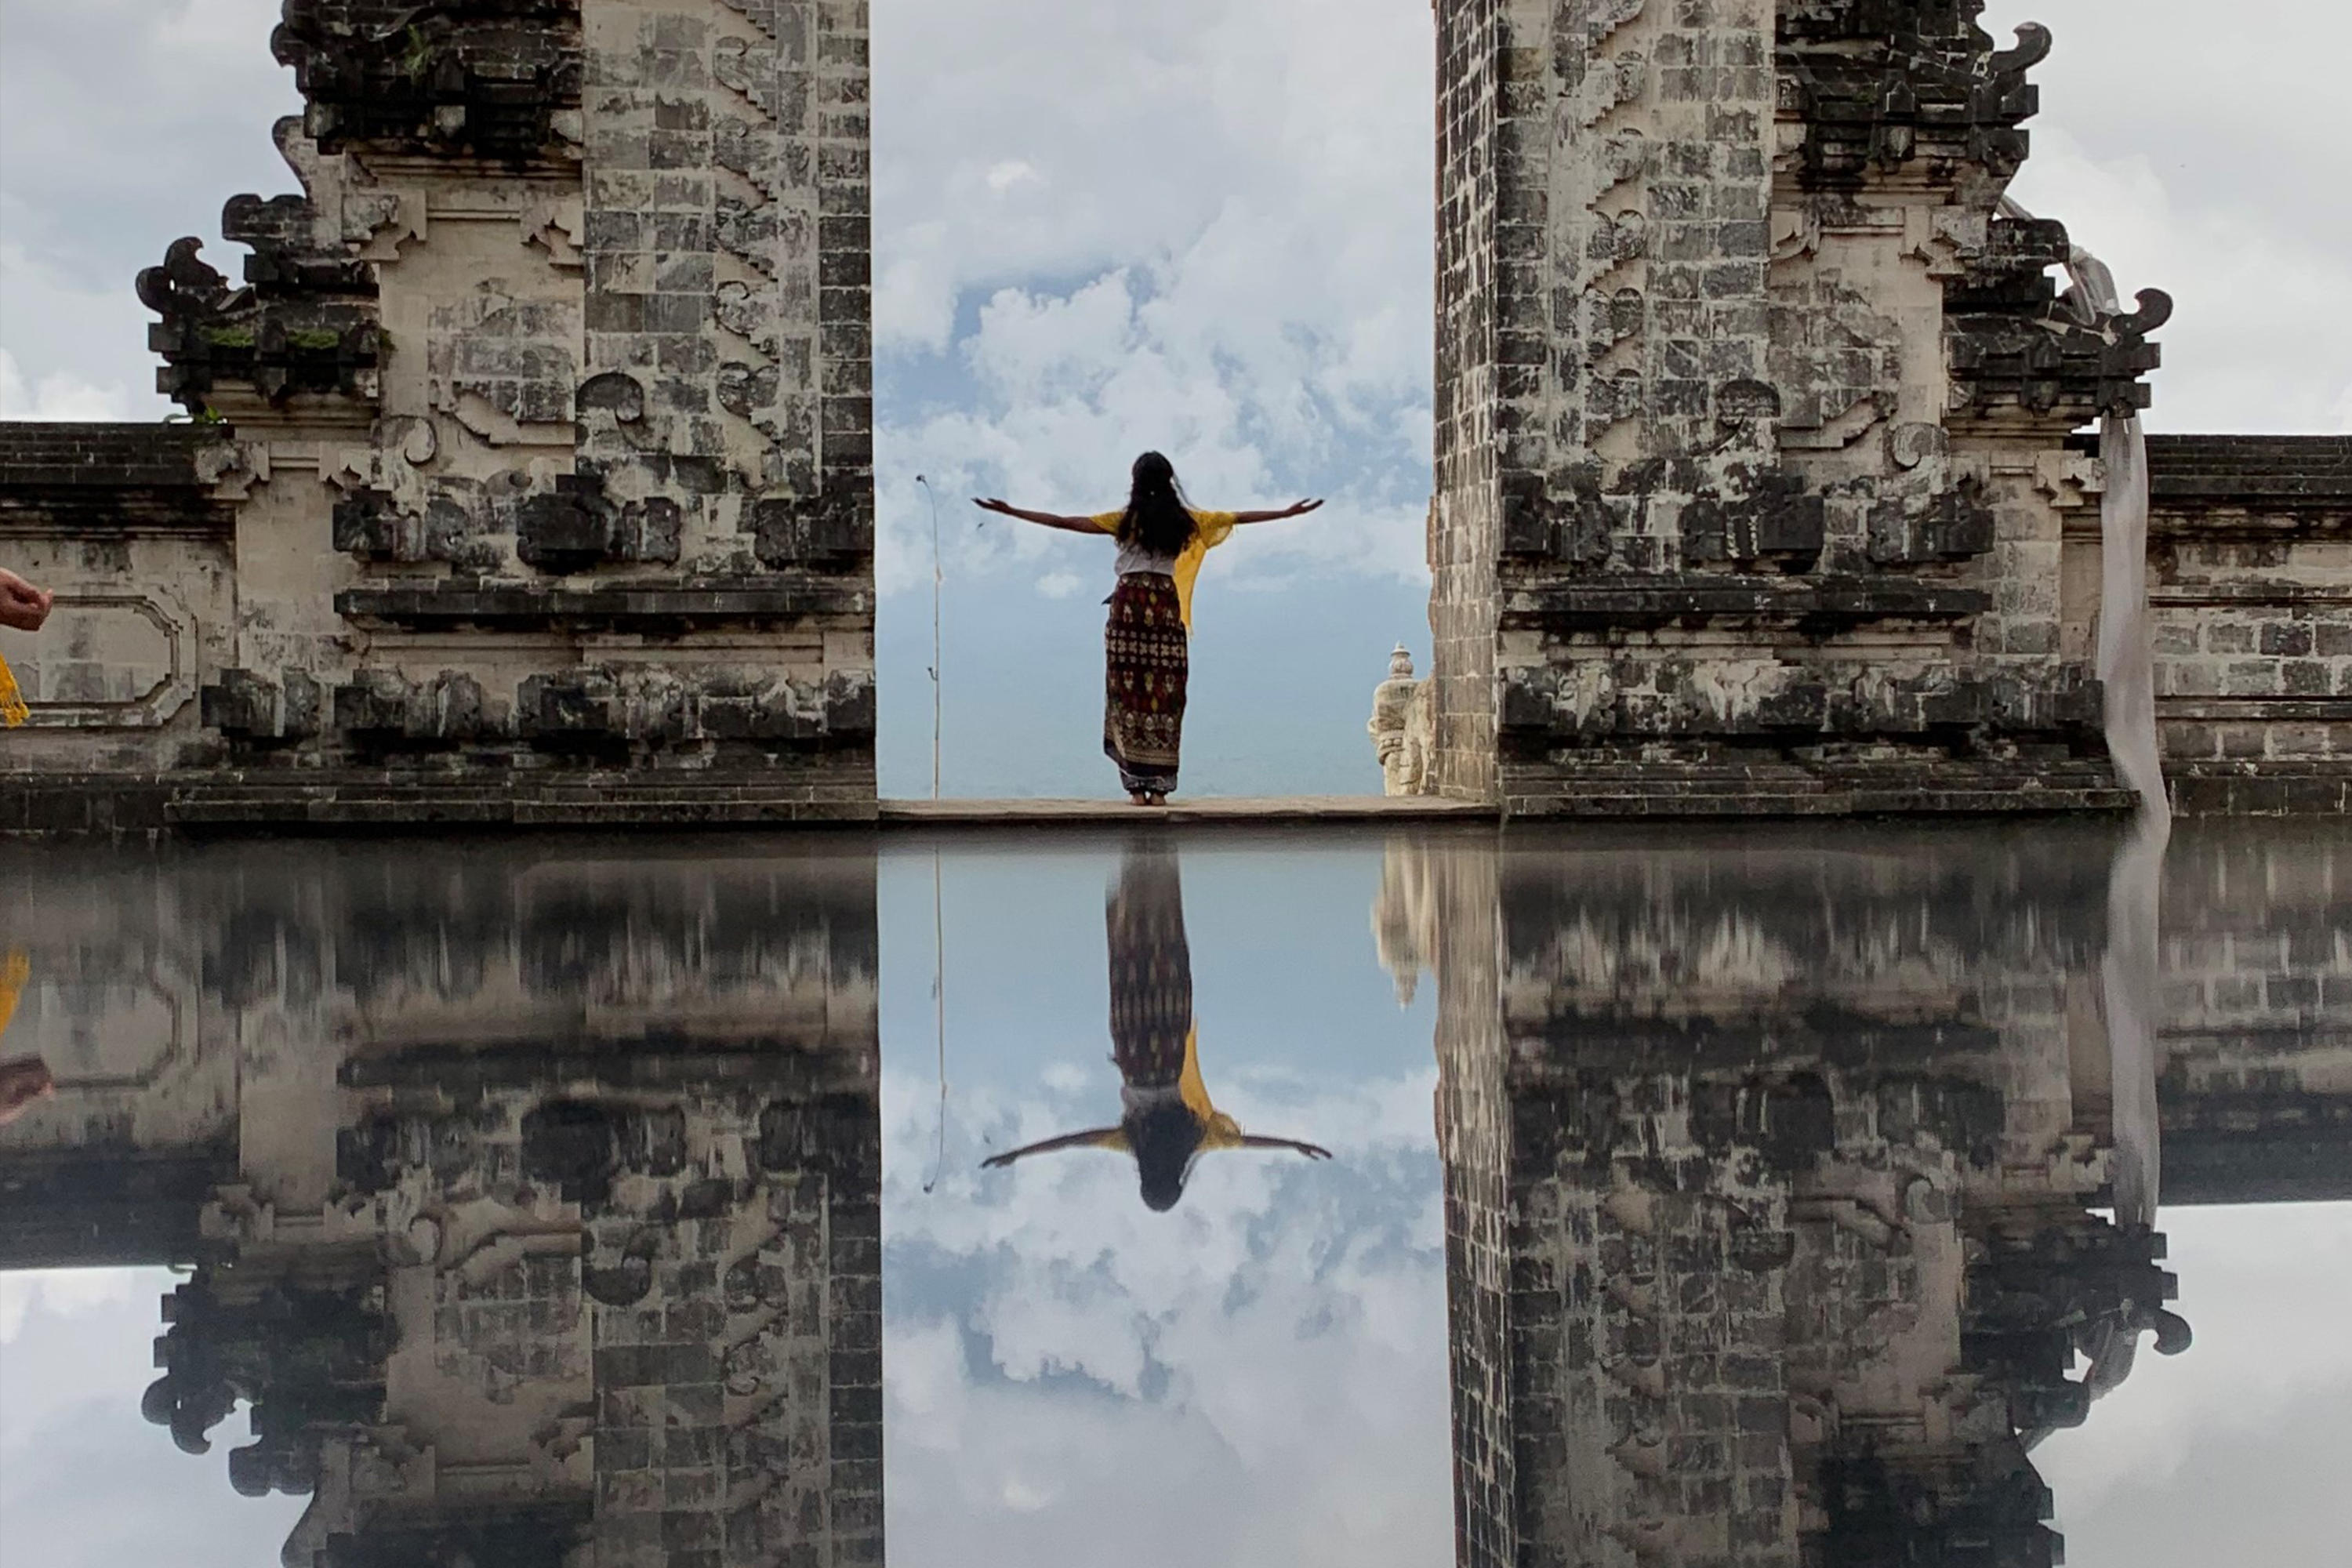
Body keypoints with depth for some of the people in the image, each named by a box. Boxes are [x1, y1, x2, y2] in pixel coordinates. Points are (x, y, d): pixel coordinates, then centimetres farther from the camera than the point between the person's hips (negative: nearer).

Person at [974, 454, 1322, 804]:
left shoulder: (1127, 519, 2)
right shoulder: (1184, 520, 7)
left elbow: (1064, 523, -2)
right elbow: (1238, 518, 15)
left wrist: (1010, 511, 2)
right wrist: (1288, 513, 26)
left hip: (1129, 603, -1)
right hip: (1166, 606, 2)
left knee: (1129, 692, 1)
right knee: (1164, 695, 2)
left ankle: (1137, 785, -5)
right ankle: (1159, 787, -2)